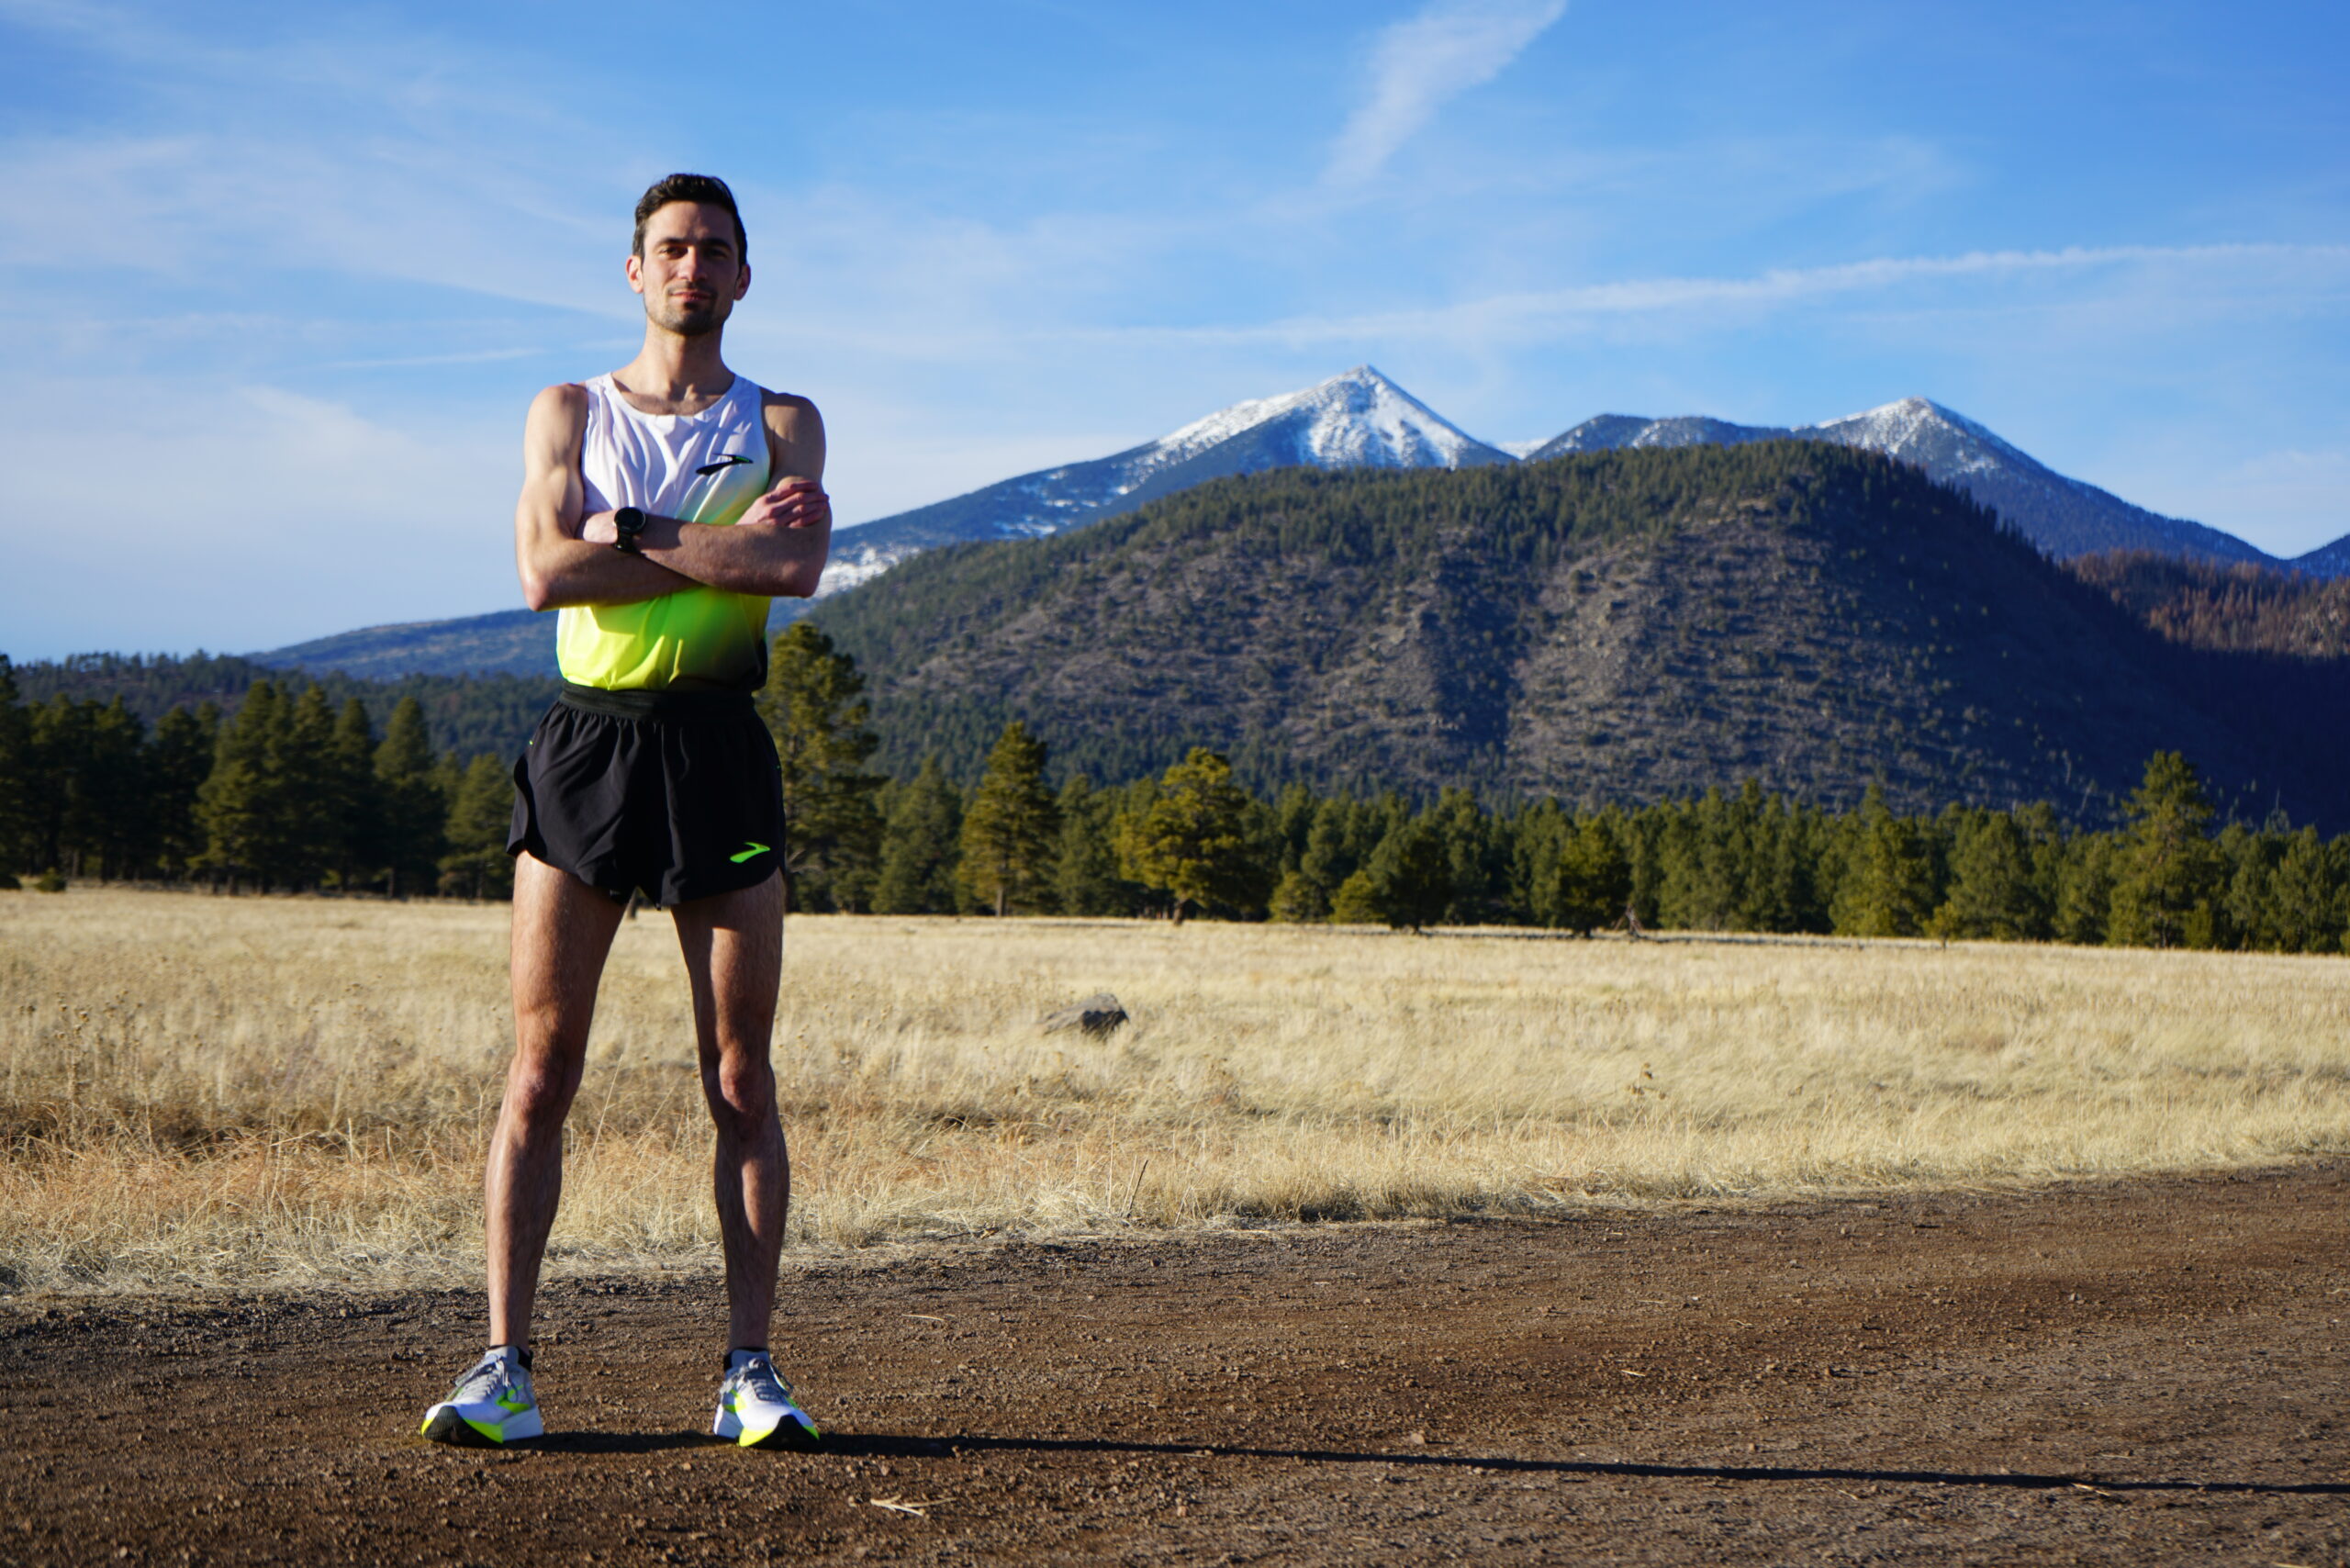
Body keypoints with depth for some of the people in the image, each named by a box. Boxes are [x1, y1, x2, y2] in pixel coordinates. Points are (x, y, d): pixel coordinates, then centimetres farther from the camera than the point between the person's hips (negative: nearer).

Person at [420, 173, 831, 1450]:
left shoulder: (783, 423, 12)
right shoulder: (568, 413, 13)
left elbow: (799, 564, -9)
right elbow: (545, 571, -5)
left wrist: (627, 532, -8)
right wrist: (722, 547, -8)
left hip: (719, 745, 0)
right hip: (587, 737, 0)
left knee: (741, 1080, 0)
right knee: (539, 1069, -2)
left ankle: (750, 1368, 6)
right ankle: (506, 1368, 2)